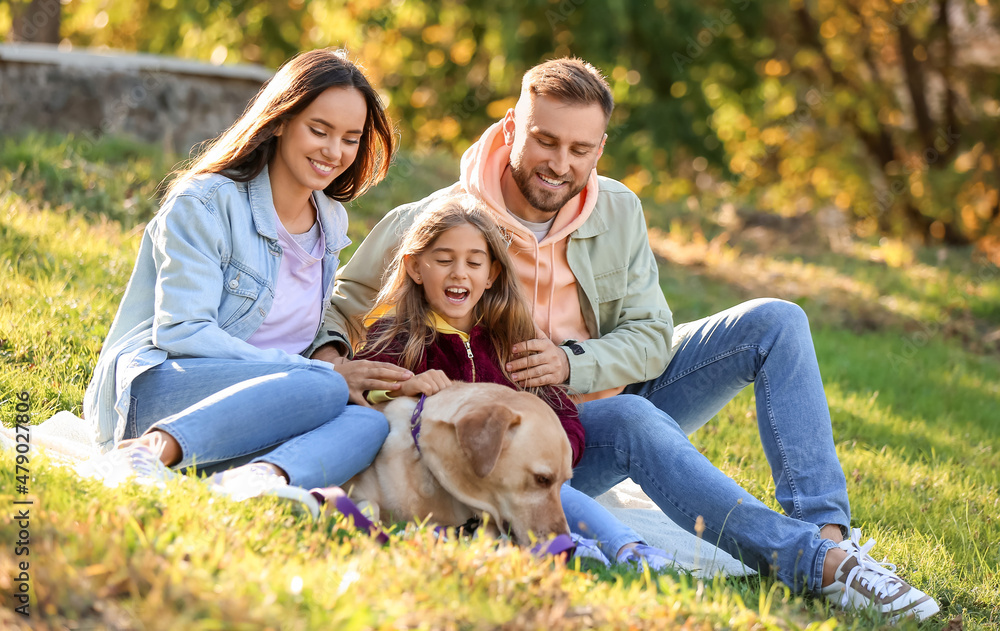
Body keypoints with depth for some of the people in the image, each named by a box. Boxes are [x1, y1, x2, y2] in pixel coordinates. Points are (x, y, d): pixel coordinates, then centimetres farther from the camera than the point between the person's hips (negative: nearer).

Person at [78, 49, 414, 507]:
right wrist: (324, 374, -18)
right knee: (326, 390, -32)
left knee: (369, 422, -25)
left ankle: (263, 478, -52)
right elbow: (182, 332, -15)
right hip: (153, 389, -6)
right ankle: (151, 450, -42)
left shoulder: (332, 222, 17)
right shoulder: (205, 203, -5)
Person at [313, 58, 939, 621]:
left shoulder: (618, 210, 0)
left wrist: (574, 364, -21)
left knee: (775, 321, -9)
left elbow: (651, 336, -2)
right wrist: (331, 354, -26)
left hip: (618, 388, 6)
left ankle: (827, 527, -24)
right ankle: (819, 565, -45)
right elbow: (342, 301, -3)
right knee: (634, 422, -39)